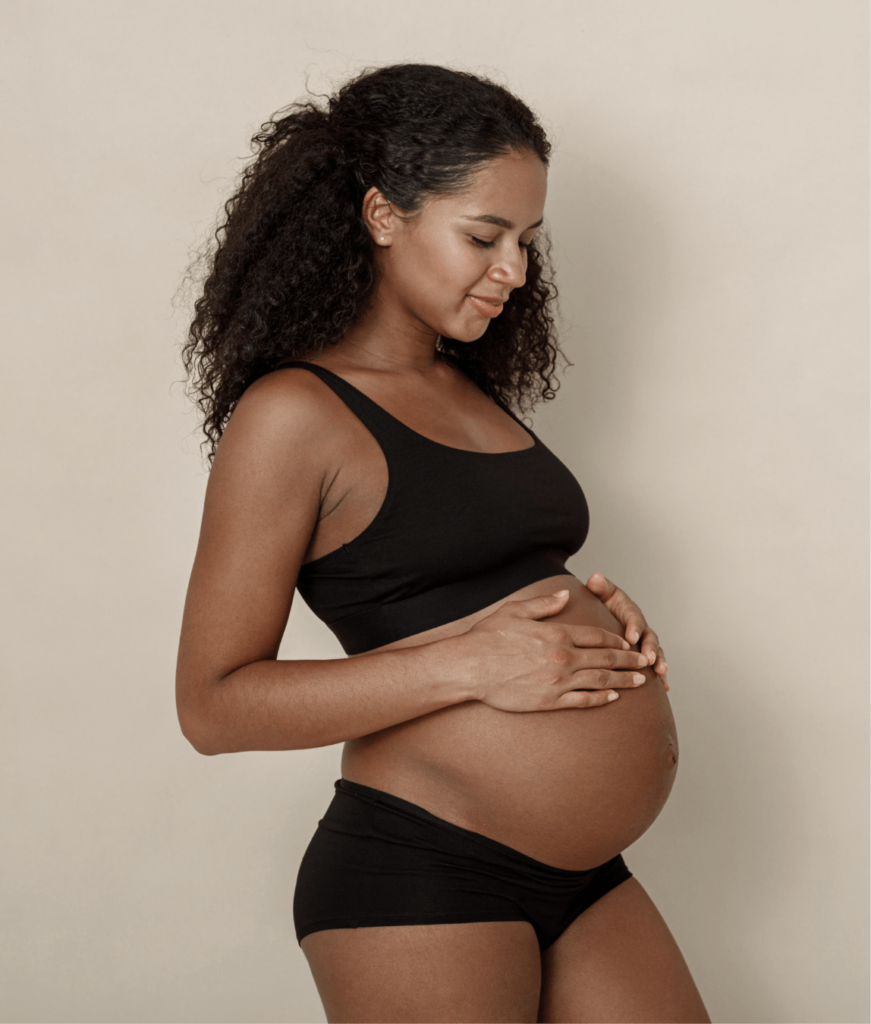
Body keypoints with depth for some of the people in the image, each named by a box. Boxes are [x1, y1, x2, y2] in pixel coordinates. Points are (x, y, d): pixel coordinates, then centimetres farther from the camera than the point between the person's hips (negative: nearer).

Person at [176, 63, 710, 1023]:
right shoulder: (293, 414, -10)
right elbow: (214, 703, -13)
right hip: (419, 882, -7)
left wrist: (592, 612, 4)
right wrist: (470, 663, -18)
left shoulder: (471, 393, 13)